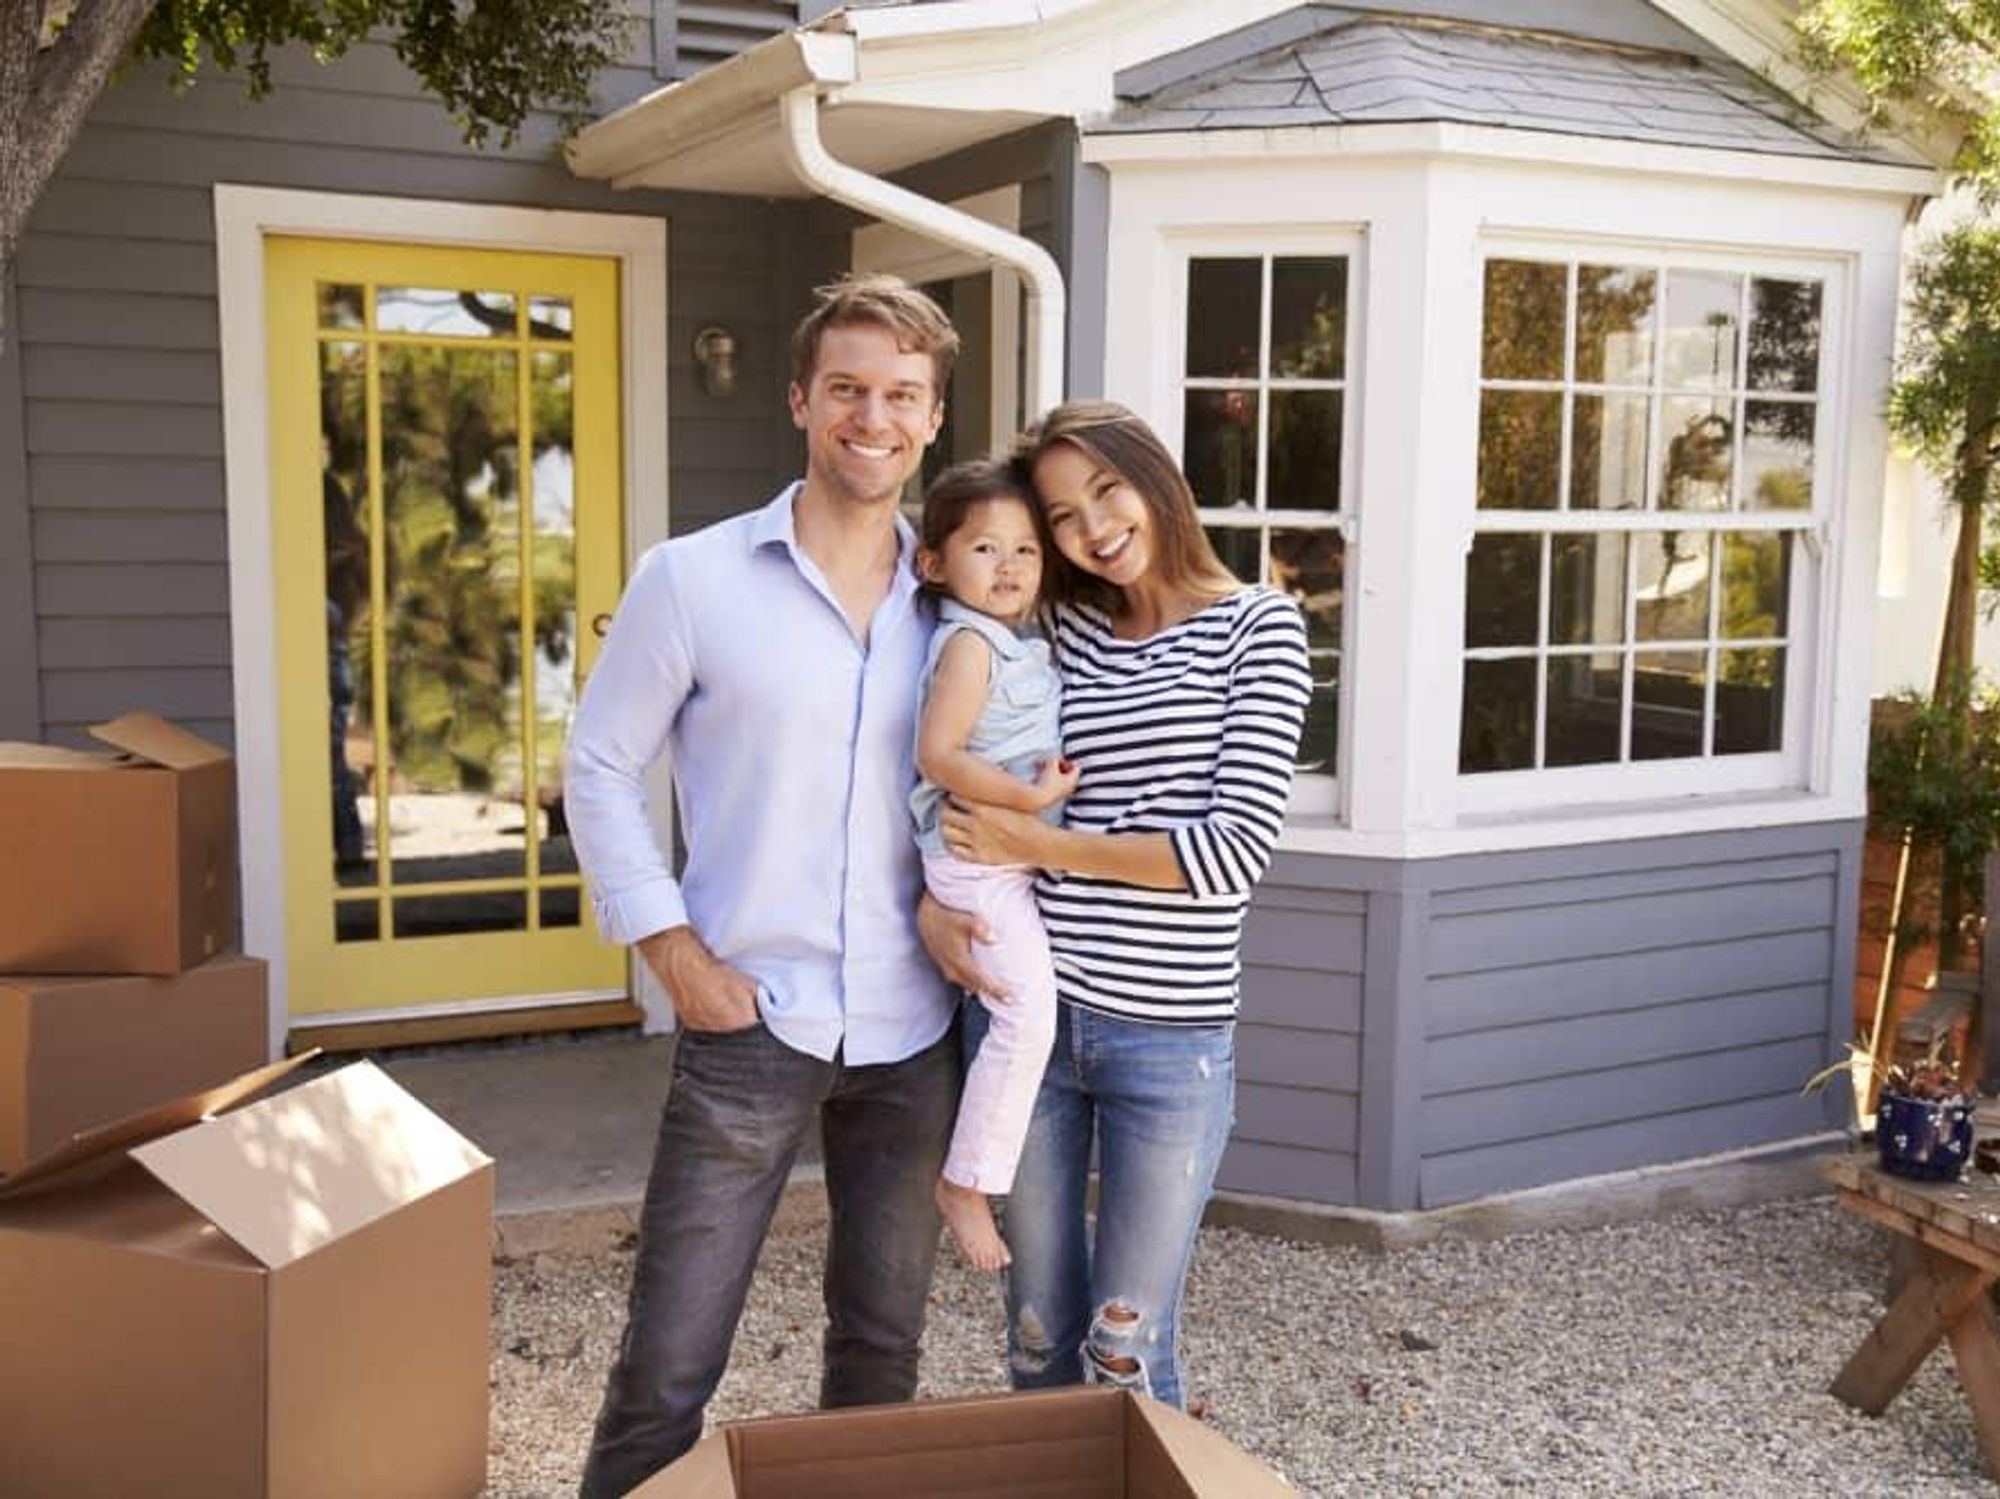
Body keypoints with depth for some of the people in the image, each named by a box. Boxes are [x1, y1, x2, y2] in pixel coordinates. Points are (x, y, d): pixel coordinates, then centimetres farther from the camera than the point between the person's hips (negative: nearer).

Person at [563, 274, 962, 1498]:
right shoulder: (692, 580, -5)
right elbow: (601, 772, -1)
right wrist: (674, 953, -8)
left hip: (914, 1034, 3)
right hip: (750, 1026, -3)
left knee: (883, 1349, 16)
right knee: (671, 1363, 2)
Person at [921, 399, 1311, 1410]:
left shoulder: (1256, 627, -3)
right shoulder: (1059, 631, 7)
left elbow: (1237, 850, -13)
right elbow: (963, 780, 16)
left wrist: (1037, 848, -10)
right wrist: (933, 900, -4)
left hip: (1169, 1035, -3)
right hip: (1027, 1012, 4)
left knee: (1125, 1359, 6)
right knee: (1039, 1343, 16)